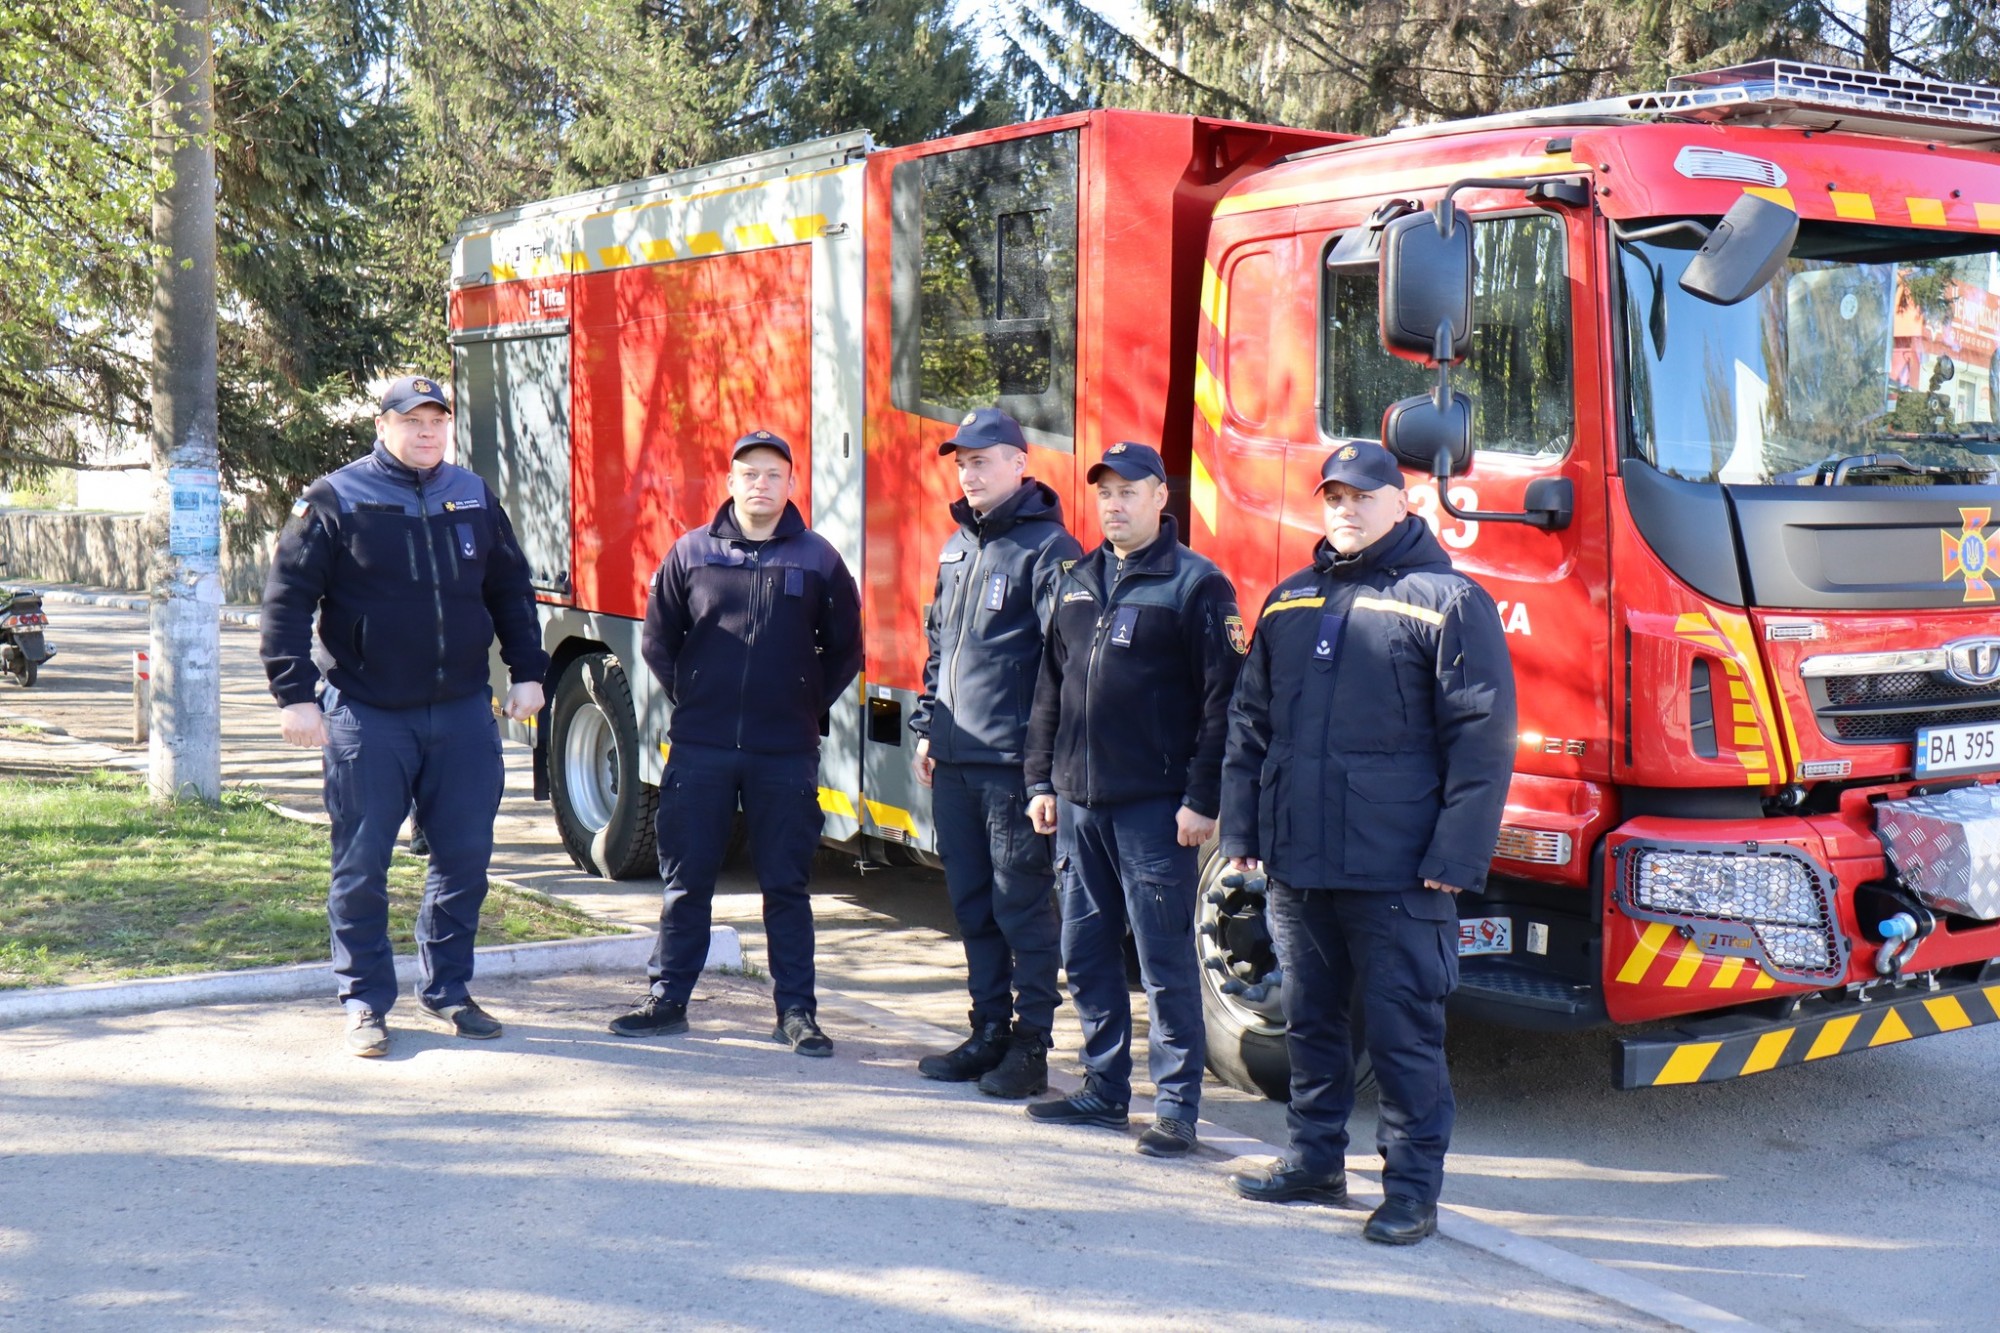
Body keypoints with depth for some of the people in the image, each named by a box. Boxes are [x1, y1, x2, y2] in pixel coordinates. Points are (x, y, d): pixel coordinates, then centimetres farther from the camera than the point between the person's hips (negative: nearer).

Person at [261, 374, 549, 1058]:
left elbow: (511, 589, 18)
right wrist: (295, 694, -11)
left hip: (463, 712, 4)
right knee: (362, 865, 3)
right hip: (368, 715, -4)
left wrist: (527, 672, 11)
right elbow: (287, 598, -5)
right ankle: (365, 1001, 15)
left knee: (465, 855, 8)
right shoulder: (336, 501, -4)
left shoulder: (474, 497, 10)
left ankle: (447, 989, 23)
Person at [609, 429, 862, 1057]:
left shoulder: (819, 561, 3)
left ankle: (797, 1011, 11)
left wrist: (806, 706, 4)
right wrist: (690, 698, 7)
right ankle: (667, 999, 18)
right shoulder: (691, 553, 4)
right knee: (686, 881, 8)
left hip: (786, 753, -1)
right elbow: (657, 639, 13)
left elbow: (844, 651, 10)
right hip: (699, 747, 1)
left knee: (786, 886, 5)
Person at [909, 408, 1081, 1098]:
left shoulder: (1047, 549, -9)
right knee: (973, 907, 13)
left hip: (1014, 764, -8)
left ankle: (1030, 1047, 7)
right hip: (954, 761, 8)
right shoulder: (958, 545, 16)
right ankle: (989, 1034, 23)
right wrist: (929, 726, 19)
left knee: (1024, 908, -1)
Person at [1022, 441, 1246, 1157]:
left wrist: (1203, 799, -15)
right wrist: (1042, 781, 14)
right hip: (1078, 802, 7)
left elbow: (1222, 700, -9)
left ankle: (1177, 1105, 7)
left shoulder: (1196, 585, -5)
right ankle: (1104, 1089, 25)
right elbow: (1050, 689, 19)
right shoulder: (1078, 583, 15)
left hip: (1154, 806, -6)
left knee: (1165, 962, -1)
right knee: (1086, 955, 12)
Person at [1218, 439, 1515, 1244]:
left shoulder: (1447, 602, -3)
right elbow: (1250, 723, 19)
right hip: (1295, 863, 6)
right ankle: (1316, 1161, 30)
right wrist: (1241, 828, 11)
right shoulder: (1289, 602, 15)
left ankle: (1412, 1191, 9)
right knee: (1309, 1022, 16)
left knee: (1403, 1035, -1)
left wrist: (1454, 858, -13)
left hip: (1396, 873, -6)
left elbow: (1482, 741, -7)